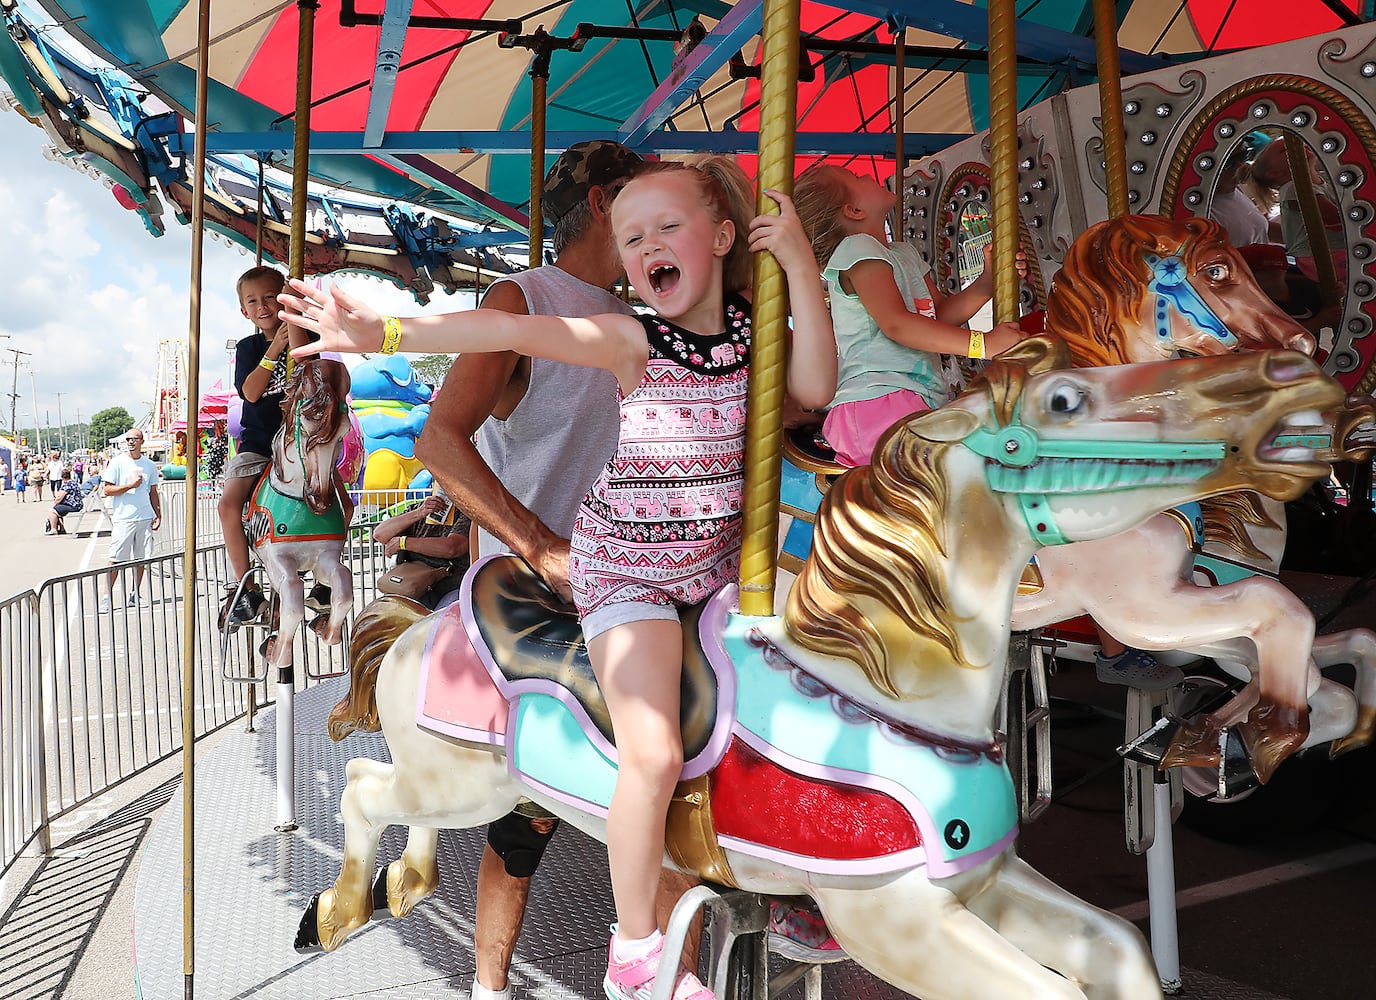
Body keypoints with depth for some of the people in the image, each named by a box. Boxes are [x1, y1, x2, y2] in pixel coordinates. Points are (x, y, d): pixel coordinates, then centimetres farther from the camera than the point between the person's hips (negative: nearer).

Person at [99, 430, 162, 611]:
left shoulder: (149, 465, 12)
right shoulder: (117, 462, 0)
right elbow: (107, 490, -4)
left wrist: (158, 515, 11)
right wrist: (130, 485, -14)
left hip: (145, 518, 4)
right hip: (123, 519, -4)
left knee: (141, 559, 5)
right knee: (116, 560, -5)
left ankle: (134, 595, 15)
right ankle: (106, 596, 2)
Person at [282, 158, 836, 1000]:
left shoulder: (752, 329, -1)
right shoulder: (633, 339, -10)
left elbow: (815, 388, -18)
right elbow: (510, 330, -21)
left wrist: (801, 268, -22)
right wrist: (383, 331, -31)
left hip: (720, 556, 4)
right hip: (626, 568, -4)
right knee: (653, 755, -16)